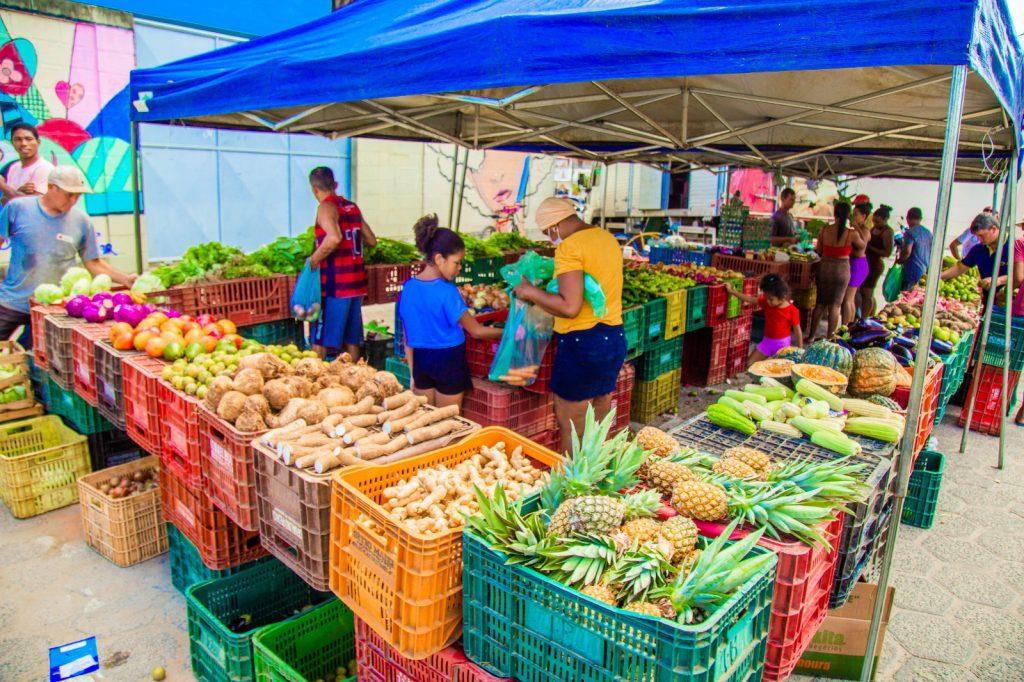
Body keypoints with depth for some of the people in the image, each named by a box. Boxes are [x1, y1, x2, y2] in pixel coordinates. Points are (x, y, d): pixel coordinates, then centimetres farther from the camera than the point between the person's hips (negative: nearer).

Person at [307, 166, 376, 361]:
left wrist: (314, 259, -15)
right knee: (351, 339, 13)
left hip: (335, 284, -7)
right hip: (356, 281, 7)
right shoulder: (352, 207, 12)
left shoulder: (326, 207, -10)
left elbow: (334, 238, -27)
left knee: (320, 341, -1)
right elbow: (371, 240, 17)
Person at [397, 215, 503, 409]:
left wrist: (413, 374, 12)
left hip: (421, 362, 6)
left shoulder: (408, 287, -1)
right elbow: (476, 331, -13)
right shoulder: (447, 291, -19)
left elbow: (406, 336, 5)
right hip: (448, 362, -5)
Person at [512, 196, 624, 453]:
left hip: (582, 343, -9)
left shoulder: (569, 247, -15)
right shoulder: (608, 238, 12)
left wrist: (531, 292, -11)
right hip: (615, 339, 9)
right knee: (597, 423, 19)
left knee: (570, 425, 4)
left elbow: (569, 307, -24)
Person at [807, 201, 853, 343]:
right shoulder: (851, 233, -14)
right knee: (835, 305, 9)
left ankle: (811, 335, 19)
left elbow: (818, 251, 2)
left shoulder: (824, 230, -7)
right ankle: (829, 337, 15)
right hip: (842, 269, -2)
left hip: (825, 267, 2)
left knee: (820, 303, 14)